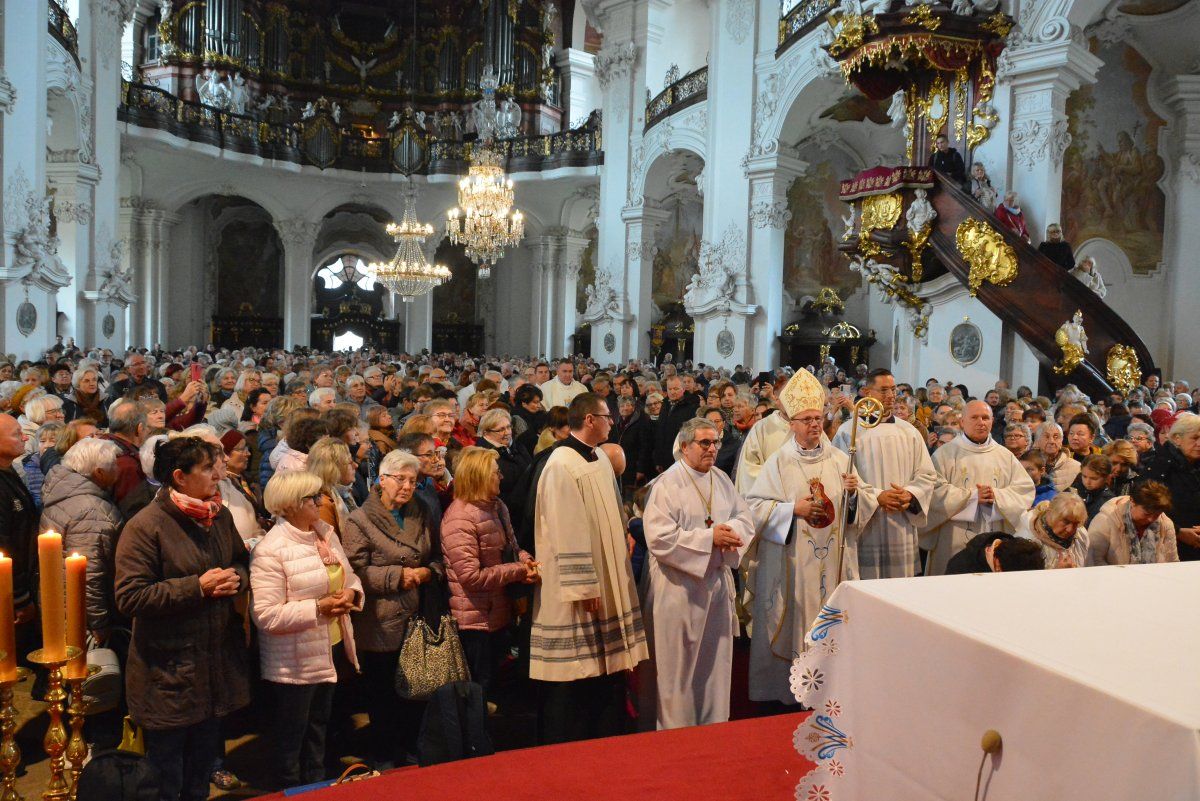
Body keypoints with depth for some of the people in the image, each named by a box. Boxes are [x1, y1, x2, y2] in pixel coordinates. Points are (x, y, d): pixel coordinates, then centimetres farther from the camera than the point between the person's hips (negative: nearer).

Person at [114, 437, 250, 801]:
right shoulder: (145, 526, -16)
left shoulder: (220, 516, 5)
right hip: (169, 672, -6)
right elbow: (129, 597, -20)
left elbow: (243, 562, 17)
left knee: (202, 768, 22)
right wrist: (198, 586, -23)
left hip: (218, 663, 6)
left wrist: (237, 578, -7)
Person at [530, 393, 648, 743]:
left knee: (607, 669, 15)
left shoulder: (601, 458, 10)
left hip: (610, 583, 9)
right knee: (575, 673, 1)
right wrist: (584, 587, -21)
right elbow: (567, 533, -21)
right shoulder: (561, 465, -17)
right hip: (578, 591, -9)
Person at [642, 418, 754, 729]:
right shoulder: (667, 484, -12)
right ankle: (676, 729, 18)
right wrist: (709, 537, -19)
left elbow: (745, 517, 11)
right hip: (680, 586, -6)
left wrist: (731, 529, -13)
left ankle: (714, 723, 27)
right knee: (680, 665, 3)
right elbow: (659, 538, -20)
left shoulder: (721, 480, 9)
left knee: (716, 659, 14)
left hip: (718, 581, 7)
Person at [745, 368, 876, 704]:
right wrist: (792, 508, -16)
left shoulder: (840, 460, 6)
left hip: (834, 560, 3)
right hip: (791, 564, -2)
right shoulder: (778, 462, -2)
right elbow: (754, 506, -6)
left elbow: (868, 506, 8)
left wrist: (856, 493, -13)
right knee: (793, 627, 3)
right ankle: (787, 693, 17)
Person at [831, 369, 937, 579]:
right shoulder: (848, 432, 0)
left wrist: (910, 495, -8)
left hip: (902, 529, 4)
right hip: (864, 530, -4)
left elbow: (927, 475, 11)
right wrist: (877, 497, -16)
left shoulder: (909, 432, 12)